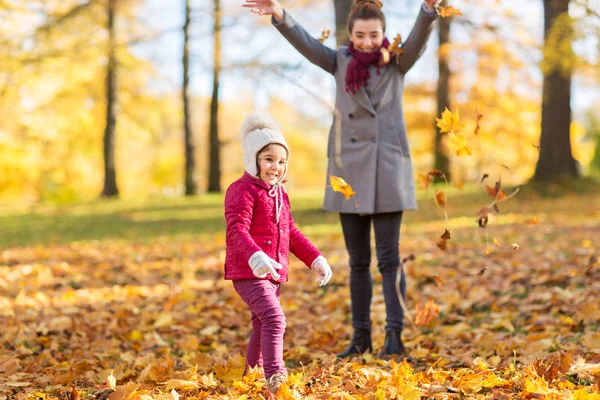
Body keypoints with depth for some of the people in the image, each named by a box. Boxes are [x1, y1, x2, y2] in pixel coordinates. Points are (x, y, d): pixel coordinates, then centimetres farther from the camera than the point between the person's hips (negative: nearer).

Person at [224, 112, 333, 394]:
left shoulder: (280, 194, 17)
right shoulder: (242, 191, -12)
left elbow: (291, 234, 25)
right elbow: (237, 230, -25)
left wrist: (315, 259, 18)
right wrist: (255, 257, -42)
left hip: (274, 274, 9)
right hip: (248, 273, -9)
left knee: (262, 328, 19)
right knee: (274, 319, -24)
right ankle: (275, 377, -26)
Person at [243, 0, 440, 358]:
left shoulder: (397, 62, 2)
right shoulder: (340, 62, 6)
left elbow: (420, 38, -16)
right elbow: (306, 43, -8)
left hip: (388, 169, -2)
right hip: (350, 169, 2)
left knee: (389, 256, -4)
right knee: (358, 260, 9)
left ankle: (395, 335, -3)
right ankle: (361, 336, 15)